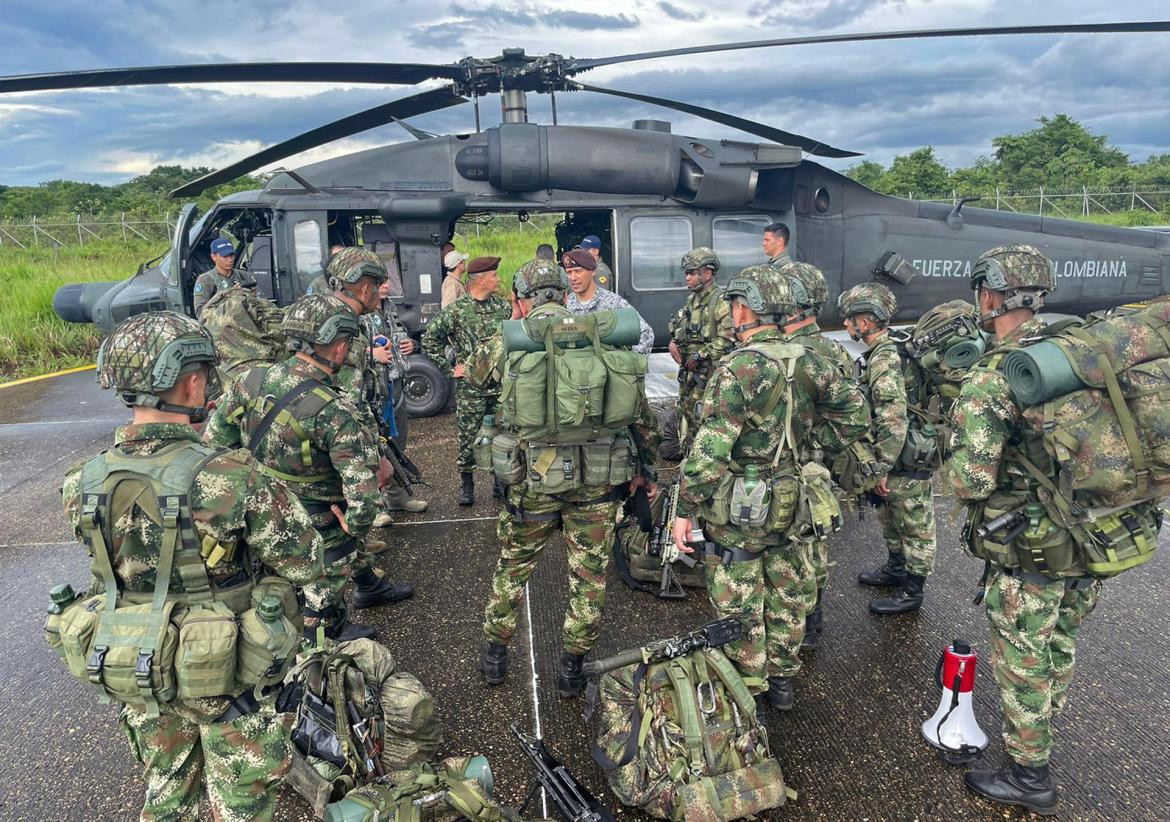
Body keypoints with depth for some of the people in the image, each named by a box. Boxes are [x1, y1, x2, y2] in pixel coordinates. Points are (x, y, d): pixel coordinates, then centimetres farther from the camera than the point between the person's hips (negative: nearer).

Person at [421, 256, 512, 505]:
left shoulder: (503, 305, 5)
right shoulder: (456, 310, -7)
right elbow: (429, 340, -2)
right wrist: (449, 368, -4)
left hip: (502, 386, 3)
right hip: (470, 388, -3)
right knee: (468, 438, 3)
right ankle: (466, 484, 19)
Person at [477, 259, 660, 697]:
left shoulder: (508, 343, -3)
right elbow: (640, 410, 5)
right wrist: (645, 469, 15)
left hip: (532, 478, 0)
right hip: (598, 479, 1)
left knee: (513, 567, 22)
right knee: (589, 575, 16)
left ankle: (495, 653, 36)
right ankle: (572, 667, 27)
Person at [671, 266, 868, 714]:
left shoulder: (739, 368, -22)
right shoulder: (807, 362, -1)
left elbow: (709, 451, -24)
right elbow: (856, 415, 7)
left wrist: (685, 511, -16)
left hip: (739, 513, -7)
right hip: (791, 506, 7)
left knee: (740, 609, 9)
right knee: (785, 596, 21)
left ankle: (749, 697, 23)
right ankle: (782, 682, 38)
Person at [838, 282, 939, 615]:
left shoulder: (885, 361, -25)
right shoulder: (888, 350, 7)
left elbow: (893, 422, -29)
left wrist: (881, 469, -22)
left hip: (908, 462, -10)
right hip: (900, 458, 10)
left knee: (914, 526, 5)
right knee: (891, 518, 24)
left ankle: (911, 592, 19)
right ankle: (895, 570, 42)